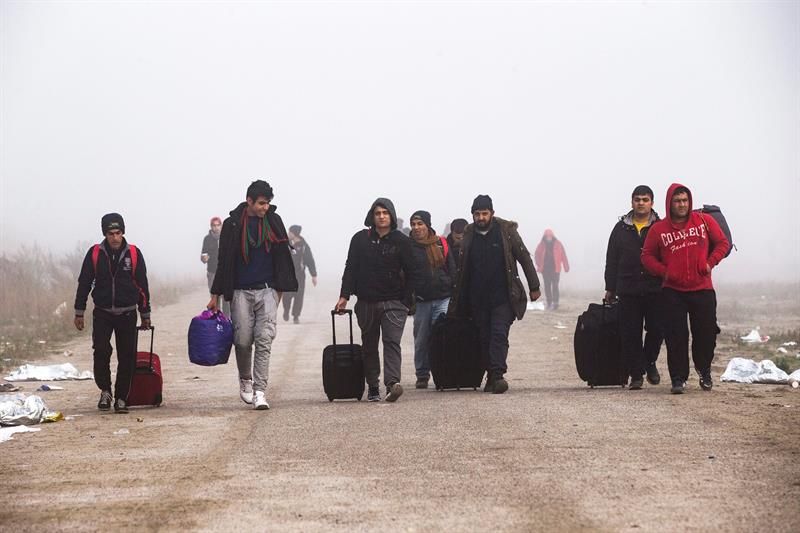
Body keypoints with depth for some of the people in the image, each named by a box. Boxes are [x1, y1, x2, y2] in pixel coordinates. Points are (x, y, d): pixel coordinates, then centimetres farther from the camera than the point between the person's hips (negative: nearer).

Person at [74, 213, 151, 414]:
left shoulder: (134, 254, -1)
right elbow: (84, 283, 5)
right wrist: (79, 312, 5)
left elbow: (142, 286, 6)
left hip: (127, 314, 1)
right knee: (101, 351, -16)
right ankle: (105, 391, 3)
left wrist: (145, 314, 9)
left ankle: (121, 398, 11)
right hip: (102, 313, 0)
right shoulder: (95, 254, -2)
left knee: (126, 358, 0)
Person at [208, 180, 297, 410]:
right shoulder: (233, 224, 1)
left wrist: (280, 288, 9)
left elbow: (282, 257, 13)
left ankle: (260, 391, -9)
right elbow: (224, 261, 5)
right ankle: (245, 380, 27)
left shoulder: (273, 222, 6)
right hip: (241, 291, -1)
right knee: (243, 341, 1)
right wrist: (216, 295, 4)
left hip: (267, 290, 1)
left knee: (264, 340, -8)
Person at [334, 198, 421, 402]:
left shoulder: (402, 242, 0)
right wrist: (344, 296, 0)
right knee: (369, 346, 9)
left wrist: (406, 300, -4)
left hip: (393, 302, -3)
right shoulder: (360, 239, 6)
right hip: (366, 302, 3)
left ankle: (392, 382, -28)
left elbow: (412, 273, 3)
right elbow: (351, 269, 8)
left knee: (392, 341, -16)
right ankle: (373, 387, 16)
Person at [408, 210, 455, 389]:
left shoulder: (441, 244, 7)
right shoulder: (408, 247, 2)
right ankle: (422, 376, 14)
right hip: (421, 300, 0)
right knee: (421, 340, 4)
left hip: (443, 298, 0)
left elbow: (452, 270, 11)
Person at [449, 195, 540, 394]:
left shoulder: (506, 230, -1)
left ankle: (497, 375, -21)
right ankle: (492, 377, 13)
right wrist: (456, 302, 12)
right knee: (484, 337, 5)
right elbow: (461, 269, 13)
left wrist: (534, 287, 2)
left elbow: (524, 258, 3)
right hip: (478, 298, 4)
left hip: (502, 297, -4)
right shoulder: (469, 234, 7)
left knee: (499, 333, -15)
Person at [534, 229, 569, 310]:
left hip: (555, 269, -3)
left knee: (555, 286, -9)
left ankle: (555, 303, -9)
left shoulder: (558, 244, -3)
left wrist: (566, 267, -4)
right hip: (545, 269, 3)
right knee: (547, 286, 6)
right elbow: (537, 254, 11)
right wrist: (539, 265, -1)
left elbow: (563, 255, -2)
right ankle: (549, 303, 14)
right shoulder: (542, 245, 2)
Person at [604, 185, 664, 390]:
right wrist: (610, 288, 8)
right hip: (628, 290, 1)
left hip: (656, 289, -1)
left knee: (656, 329, -3)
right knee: (630, 334, 0)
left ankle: (649, 363, 23)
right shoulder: (621, 228, 11)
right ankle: (636, 374, 8)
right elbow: (611, 260, 12)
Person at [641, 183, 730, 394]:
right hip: (673, 291, -1)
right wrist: (663, 271, -7)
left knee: (707, 333, 6)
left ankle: (704, 371, 30)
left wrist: (710, 262, -5)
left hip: (702, 289, 1)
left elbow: (723, 243, 10)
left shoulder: (704, 221, 2)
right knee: (676, 337, -4)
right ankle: (678, 378, 2)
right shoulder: (658, 229, 1)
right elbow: (647, 256, 8)